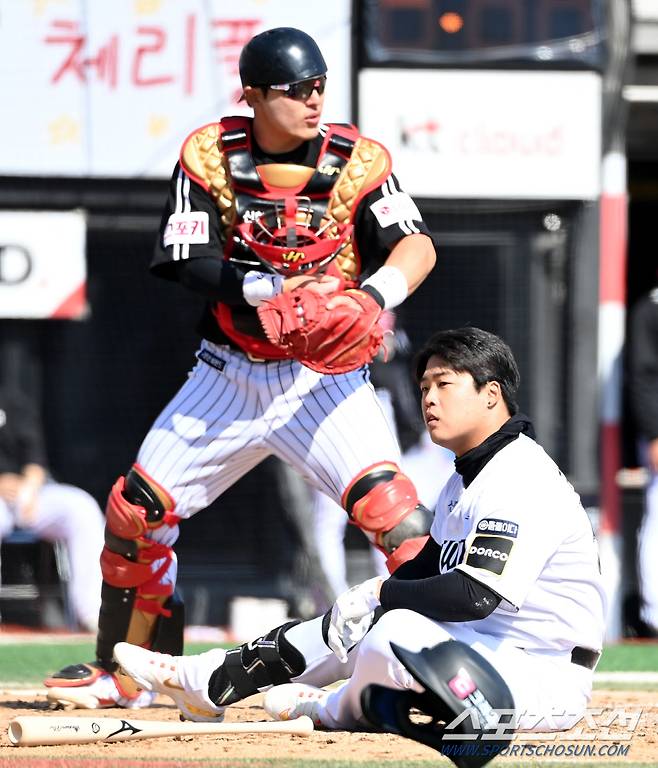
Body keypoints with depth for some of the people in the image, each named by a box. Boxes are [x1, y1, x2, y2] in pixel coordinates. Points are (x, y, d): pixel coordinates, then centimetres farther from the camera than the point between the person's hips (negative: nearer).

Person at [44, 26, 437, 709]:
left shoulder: (356, 160, -9)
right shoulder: (209, 156, -6)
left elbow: (417, 244, -17)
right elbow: (189, 265, -13)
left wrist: (373, 294, -37)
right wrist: (273, 287, -29)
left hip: (322, 376, -3)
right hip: (229, 373, 3)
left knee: (391, 509, -24)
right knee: (136, 512, 3)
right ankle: (121, 674, 21)